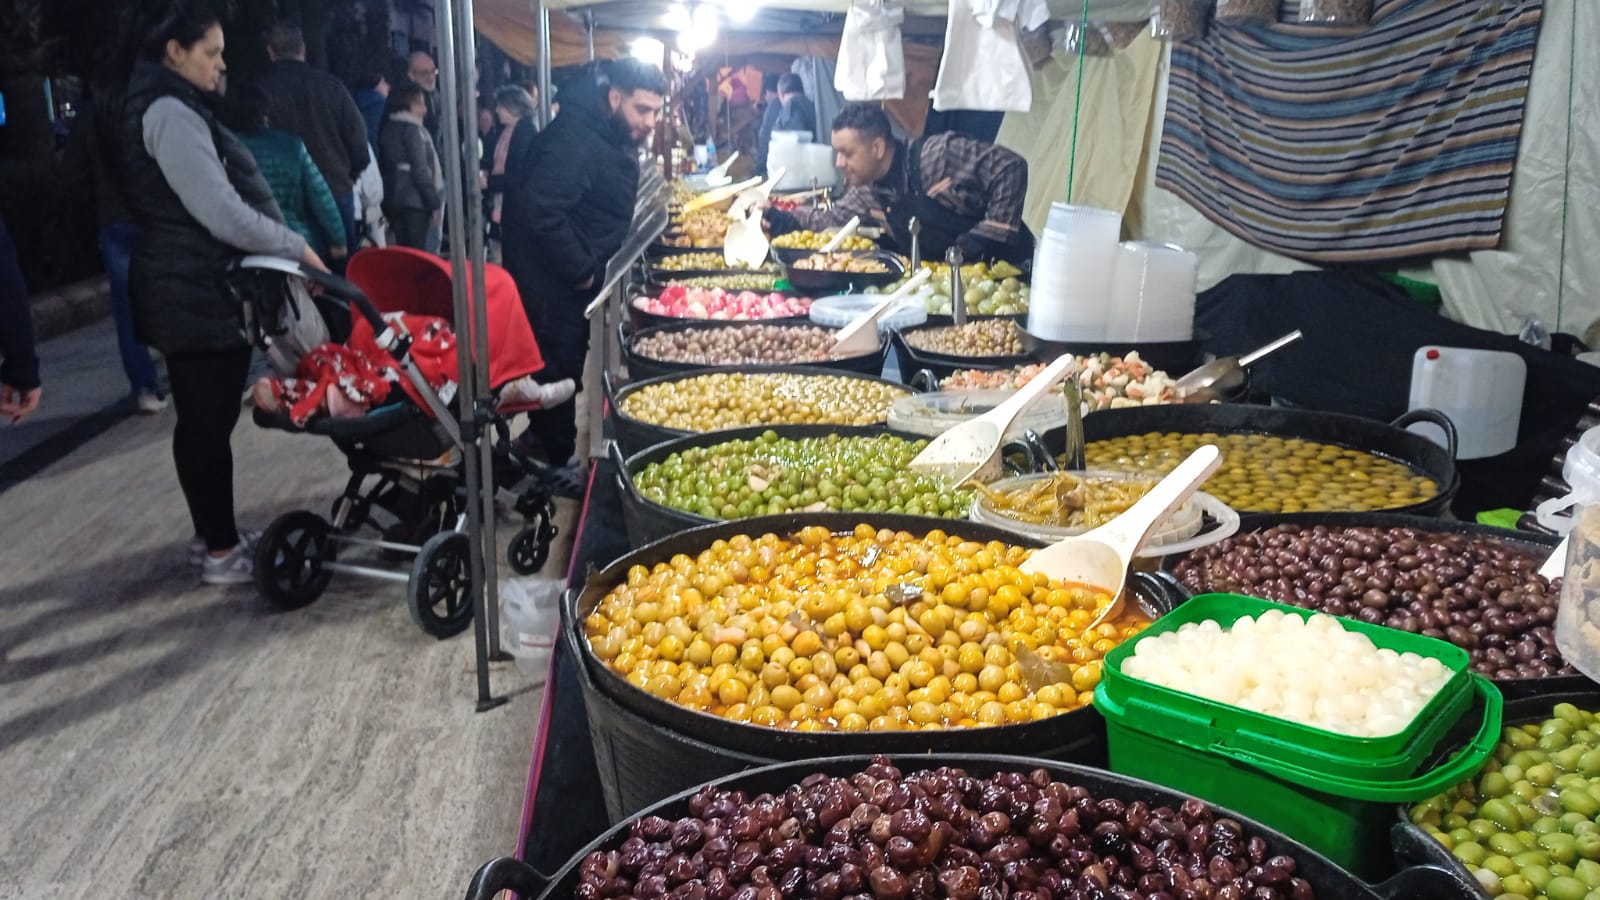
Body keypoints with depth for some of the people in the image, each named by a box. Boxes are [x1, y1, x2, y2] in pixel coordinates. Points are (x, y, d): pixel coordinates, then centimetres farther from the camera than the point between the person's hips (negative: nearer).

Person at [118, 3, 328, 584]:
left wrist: (284, 245, 10)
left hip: (191, 291, 10)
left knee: (203, 418, 16)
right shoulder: (170, 112, -16)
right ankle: (221, 552, 5)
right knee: (209, 421, -4)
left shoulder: (169, 108, 17)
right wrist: (297, 248, -14)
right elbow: (221, 213, -22)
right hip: (198, 295, -10)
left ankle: (214, 534, 27)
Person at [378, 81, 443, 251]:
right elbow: (420, 169, -14)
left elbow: (384, 167, 16)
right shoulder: (412, 129, -7)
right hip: (414, 200, -8)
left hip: (392, 199, 8)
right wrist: (434, 202, -10)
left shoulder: (387, 129, 16)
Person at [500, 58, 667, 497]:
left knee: (567, 360, 21)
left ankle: (540, 434, 40)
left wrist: (588, 265, 8)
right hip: (551, 277, -10)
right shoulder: (577, 139, -26)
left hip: (575, 274, 10)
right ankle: (559, 463, 13)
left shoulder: (613, 135, 5)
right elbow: (540, 211, -35)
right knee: (560, 363, 0)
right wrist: (580, 269, -25)